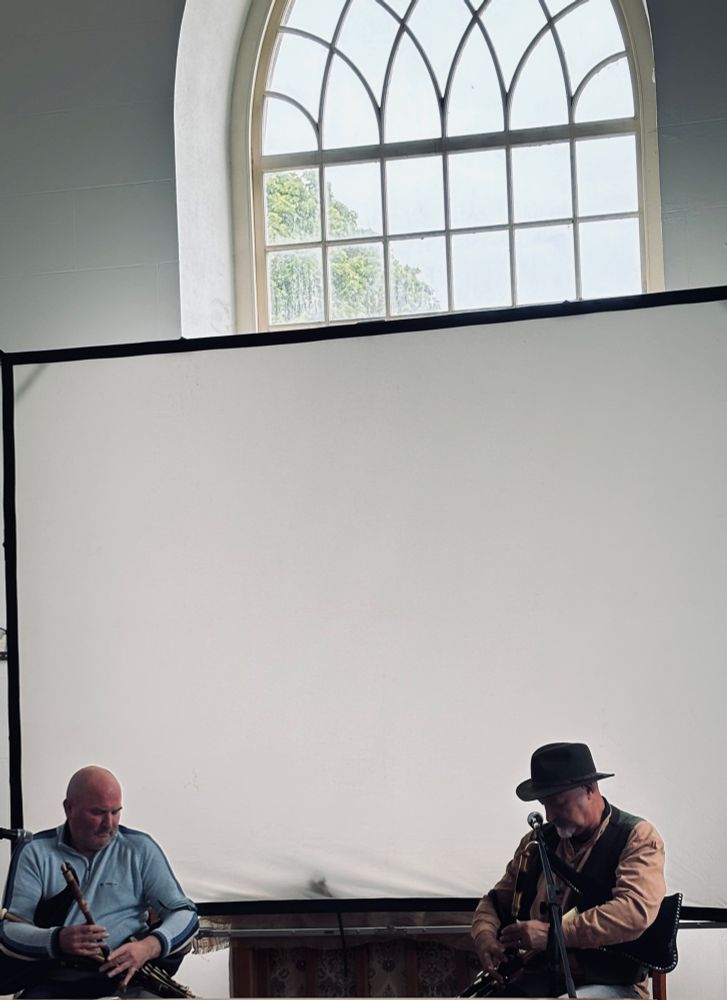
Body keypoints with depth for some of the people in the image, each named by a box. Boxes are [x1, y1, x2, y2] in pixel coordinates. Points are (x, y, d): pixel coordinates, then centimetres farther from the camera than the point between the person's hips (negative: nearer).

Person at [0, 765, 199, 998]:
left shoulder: (140, 849, 9)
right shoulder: (34, 853, 5)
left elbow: (185, 914, 5)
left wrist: (148, 947, -17)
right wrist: (57, 940, -25)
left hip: (124, 977, 1)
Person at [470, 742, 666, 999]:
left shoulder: (637, 838, -3)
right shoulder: (538, 841, 15)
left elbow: (635, 912, -20)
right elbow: (496, 901, 23)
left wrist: (552, 933, -22)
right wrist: (485, 937, -1)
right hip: (536, 978, 5)